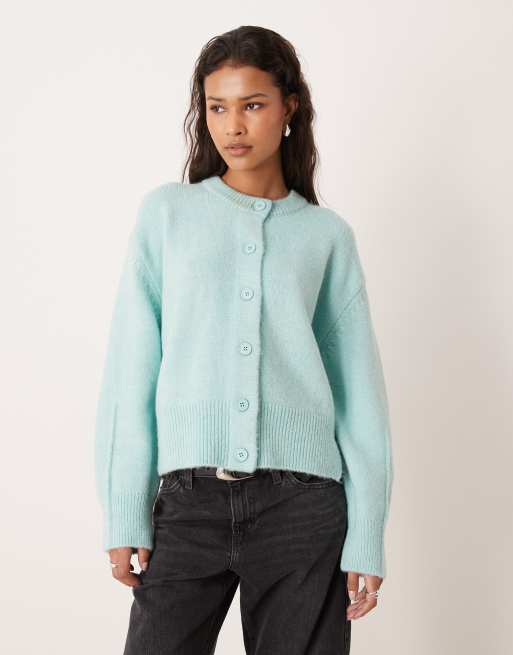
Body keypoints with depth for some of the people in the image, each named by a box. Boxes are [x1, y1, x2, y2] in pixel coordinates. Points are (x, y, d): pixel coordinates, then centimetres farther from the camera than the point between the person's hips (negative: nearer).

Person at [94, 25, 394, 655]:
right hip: (187, 500, 0)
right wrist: (123, 512, -1)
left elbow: (360, 388, 7)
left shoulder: (327, 234, 9)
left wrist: (366, 538, 1)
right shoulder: (166, 211, 8)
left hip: (303, 506, 0)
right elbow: (130, 368, 5)